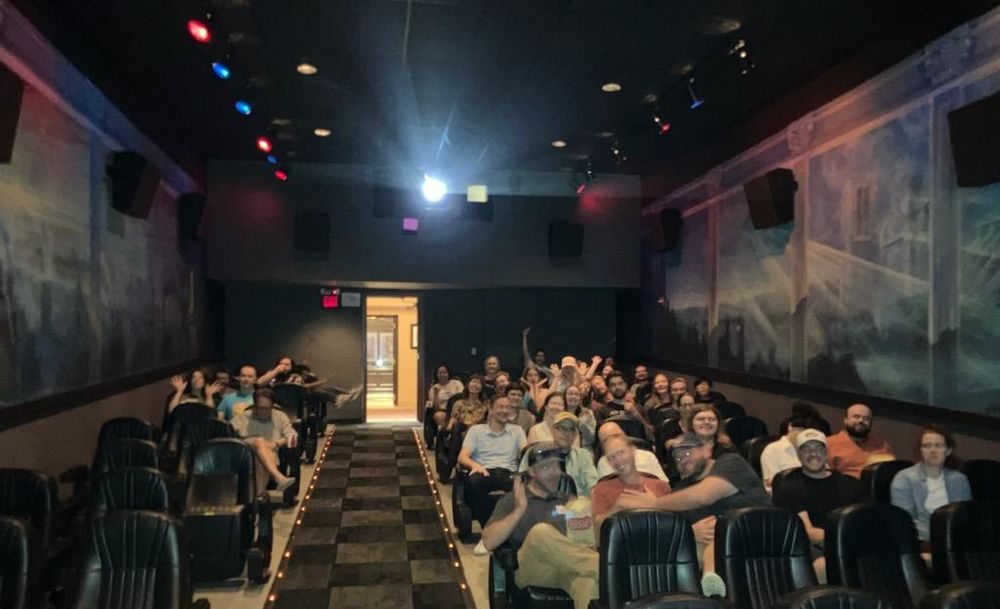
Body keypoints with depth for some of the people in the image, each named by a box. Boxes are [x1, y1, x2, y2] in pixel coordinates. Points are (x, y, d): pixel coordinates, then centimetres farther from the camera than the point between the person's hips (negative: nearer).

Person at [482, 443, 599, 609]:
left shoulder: (568, 500, 24)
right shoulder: (512, 499, 15)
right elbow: (489, 543, 1)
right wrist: (519, 510, -7)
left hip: (568, 567, 2)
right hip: (531, 570, -1)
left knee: (590, 581, -38)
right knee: (541, 531, -37)